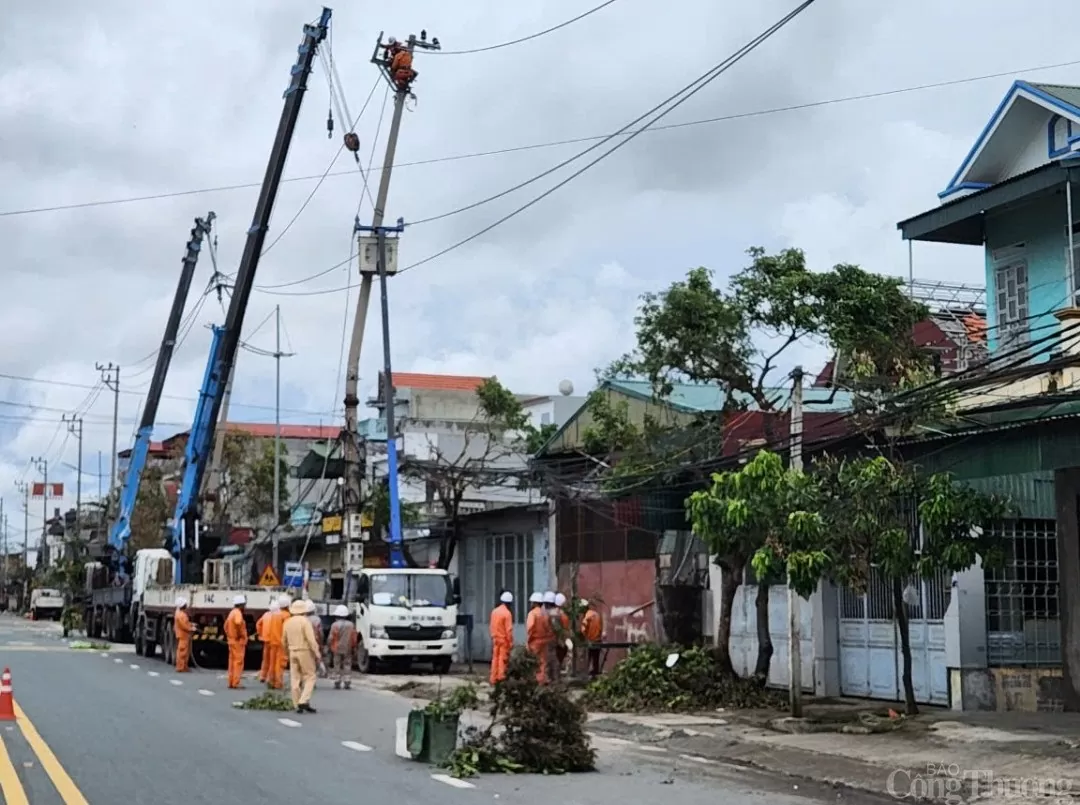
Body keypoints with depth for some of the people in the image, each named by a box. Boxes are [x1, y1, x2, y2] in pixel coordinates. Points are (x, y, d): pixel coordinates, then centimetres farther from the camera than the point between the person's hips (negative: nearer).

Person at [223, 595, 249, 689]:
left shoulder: (232, 613, 16)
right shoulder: (237, 613, -16)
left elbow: (226, 625, 25)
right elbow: (238, 623, -35)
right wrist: (241, 634, -22)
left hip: (231, 640, 10)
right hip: (238, 641, -10)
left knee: (232, 662, 12)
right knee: (238, 661, -8)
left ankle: (231, 682, 15)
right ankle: (236, 683, -9)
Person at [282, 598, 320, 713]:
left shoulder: (288, 622, 9)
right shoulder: (305, 621, -10)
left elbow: (284, 641, 15)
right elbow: (311, 640, -16)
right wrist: (317, 655, -12)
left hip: (293, 652, 6)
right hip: (305, 652, -6)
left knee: (295, 679, 6)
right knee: (309, 677, 0)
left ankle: (298, 705, 6)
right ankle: (304, 701, -14)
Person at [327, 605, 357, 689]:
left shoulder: (334, 625, -10)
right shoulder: (351, 625, 0)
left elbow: (331, 639, -8)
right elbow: (354, 639, 2)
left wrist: (330, 648, 7)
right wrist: (353, 648, 11)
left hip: (337, 650, -2)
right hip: (348, 650, 2)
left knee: (337, 667, 5)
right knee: (347, 666, 6)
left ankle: (337, 683, 3)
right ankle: (347, 683, 2)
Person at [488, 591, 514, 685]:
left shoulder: (494, 611, 4)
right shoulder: (507, 613, -16)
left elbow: (491, 626, 9)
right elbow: (509, 629, -17)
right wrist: (511, 642, -12)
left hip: (495, 639, 6)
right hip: (504, 639, -6)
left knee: (495, 658, 11)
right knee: (503, 659, -1)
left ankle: (493, 678, 12)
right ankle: (501, 677, -2)